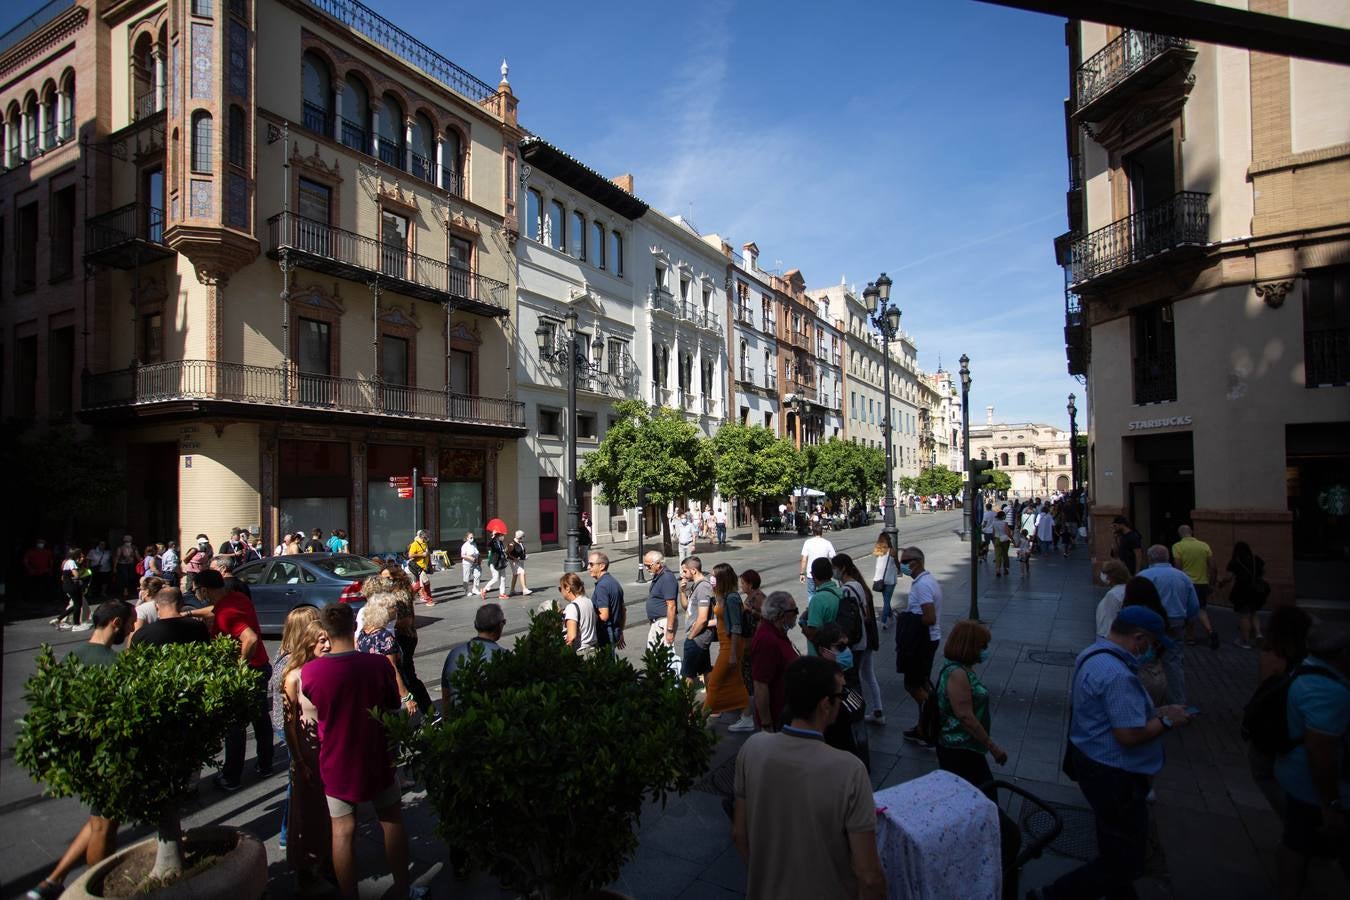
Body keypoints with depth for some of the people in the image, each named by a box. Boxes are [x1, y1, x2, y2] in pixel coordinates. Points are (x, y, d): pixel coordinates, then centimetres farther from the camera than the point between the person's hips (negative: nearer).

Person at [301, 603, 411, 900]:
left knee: (343, 831, 17)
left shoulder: (309, 671, -18)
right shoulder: (378, 665, -18)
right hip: (376, 761, 0)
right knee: (392, 822, 19)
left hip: (335, 764, 0)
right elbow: (393, 713, -5)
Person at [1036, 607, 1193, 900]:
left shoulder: (1092, 653, 4)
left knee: (1116, 849, 28)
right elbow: (1129, 735, -28)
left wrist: (1154, 713, 8)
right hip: (1113, 775, -10)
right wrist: (1166, 720, -13)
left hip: (1093, 760, 10)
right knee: (1126, 862, 4)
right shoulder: (1117, 674, -30)